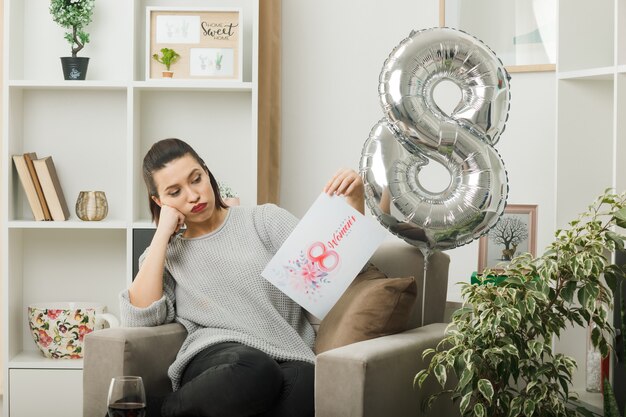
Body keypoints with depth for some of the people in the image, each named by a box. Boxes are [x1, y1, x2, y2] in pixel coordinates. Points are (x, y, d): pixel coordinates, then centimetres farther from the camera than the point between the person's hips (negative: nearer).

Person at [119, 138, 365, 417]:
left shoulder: (264, 221, 17)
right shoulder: (164, 253, 20)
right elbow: (139, 318, 0)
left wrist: (354, 201, -8)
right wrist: (163, 233, 4)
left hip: (287, 360, 1)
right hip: (215, 360, -1)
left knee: (303, 384, -38)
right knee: (252, 371, -39)